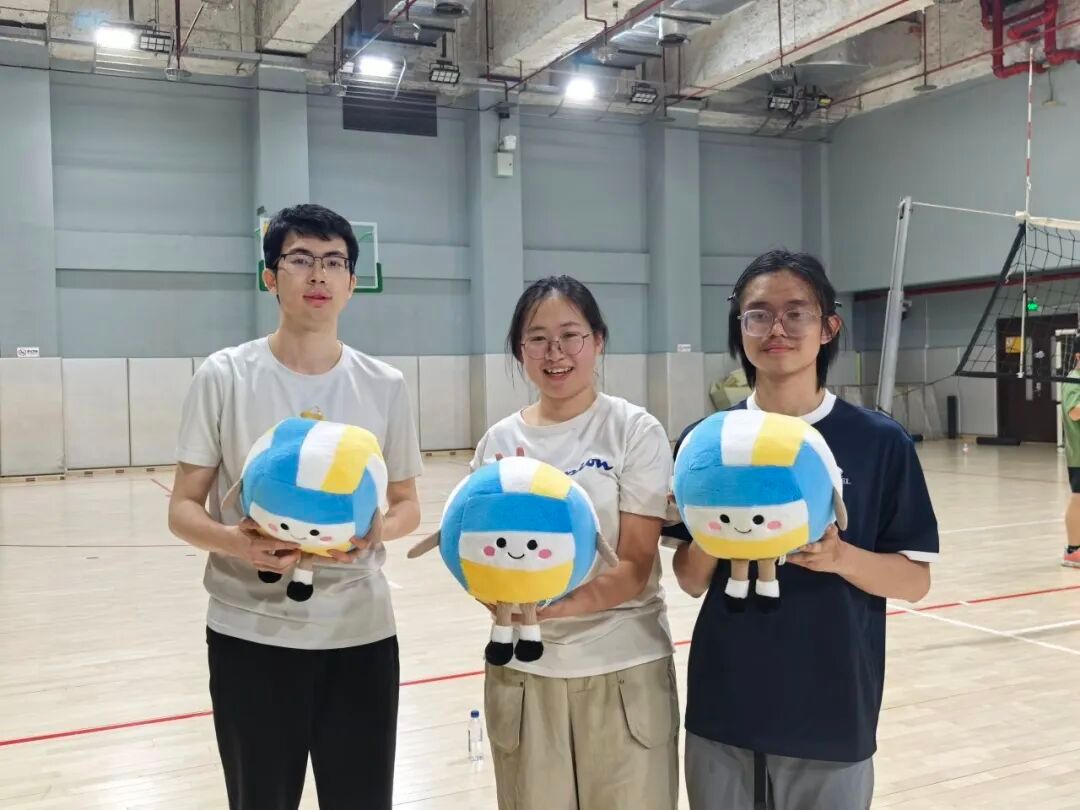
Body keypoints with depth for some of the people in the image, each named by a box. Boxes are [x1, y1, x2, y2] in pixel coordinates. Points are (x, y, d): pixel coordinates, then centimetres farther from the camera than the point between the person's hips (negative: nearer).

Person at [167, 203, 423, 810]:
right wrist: (236, 542, -23)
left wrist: (378, 529, -15)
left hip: (361, 633, 2)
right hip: (251, 635, -1)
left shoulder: (384, 387, 1)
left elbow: (407, 506, 8)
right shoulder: (225, 376, -5)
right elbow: (184, 508, -2)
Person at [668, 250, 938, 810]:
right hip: (722, 710, 2)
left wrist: (839, 557, -21)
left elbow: (915, 580, -3)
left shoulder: (881, 443, -6)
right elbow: (691, 582, 3)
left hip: (831, 715, -1)